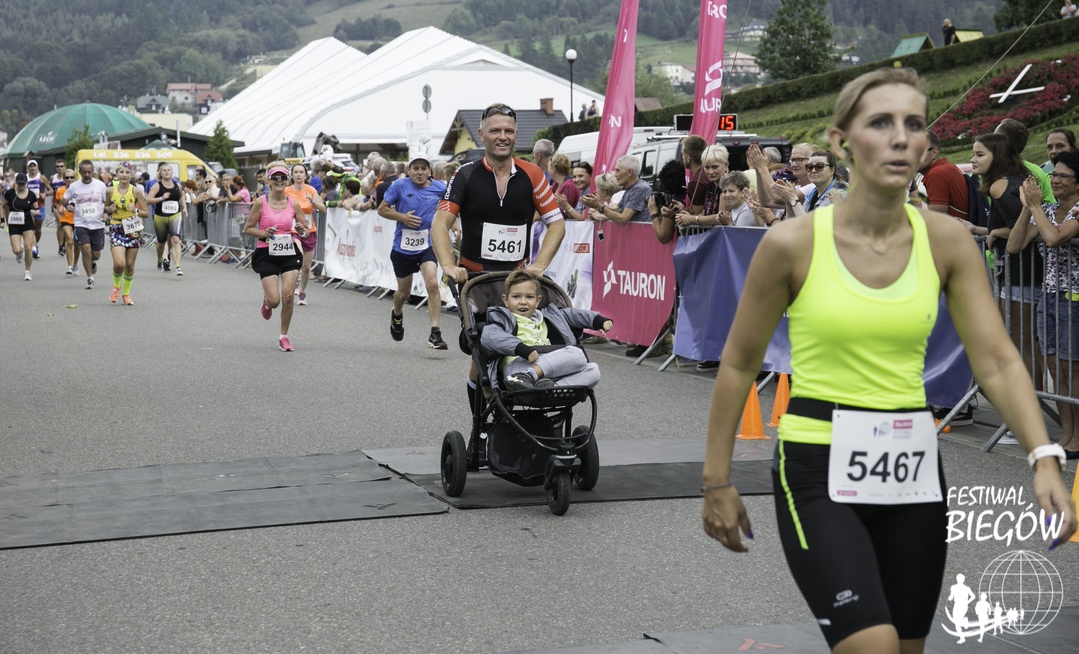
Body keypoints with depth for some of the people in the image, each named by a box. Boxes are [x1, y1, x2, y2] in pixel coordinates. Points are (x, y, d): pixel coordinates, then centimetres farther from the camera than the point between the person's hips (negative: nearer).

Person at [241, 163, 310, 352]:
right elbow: (247, 228, -1)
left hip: (289, 253, 2)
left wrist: (301, 231, -11)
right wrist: (264, 234, -18)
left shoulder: (293, 204, 2)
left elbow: (305, 231, 11)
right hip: (267, 254, -2)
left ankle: (284, 336, 9)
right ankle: (266, 302, 31)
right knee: (274, 300, -9)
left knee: (287, 297, -9)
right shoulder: (261, 202, -5)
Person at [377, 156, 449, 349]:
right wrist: (402, 217, -16)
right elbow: (382, 209, 0)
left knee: (432, 284, -23)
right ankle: (396, 315, 51)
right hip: (402, 247, 0)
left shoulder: (440, 188, -2)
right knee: (404, 292, 15)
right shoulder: (399, 185, -5)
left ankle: (435, 333, -23)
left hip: (427, 245, 0)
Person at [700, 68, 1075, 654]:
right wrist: (717, 481, 0)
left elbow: (997, 361, -6)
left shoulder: (947, 241, -2)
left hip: (913, 466, 4)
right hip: (818, 469, -4)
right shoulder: (793, 243, -10)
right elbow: (739, 365, -1)